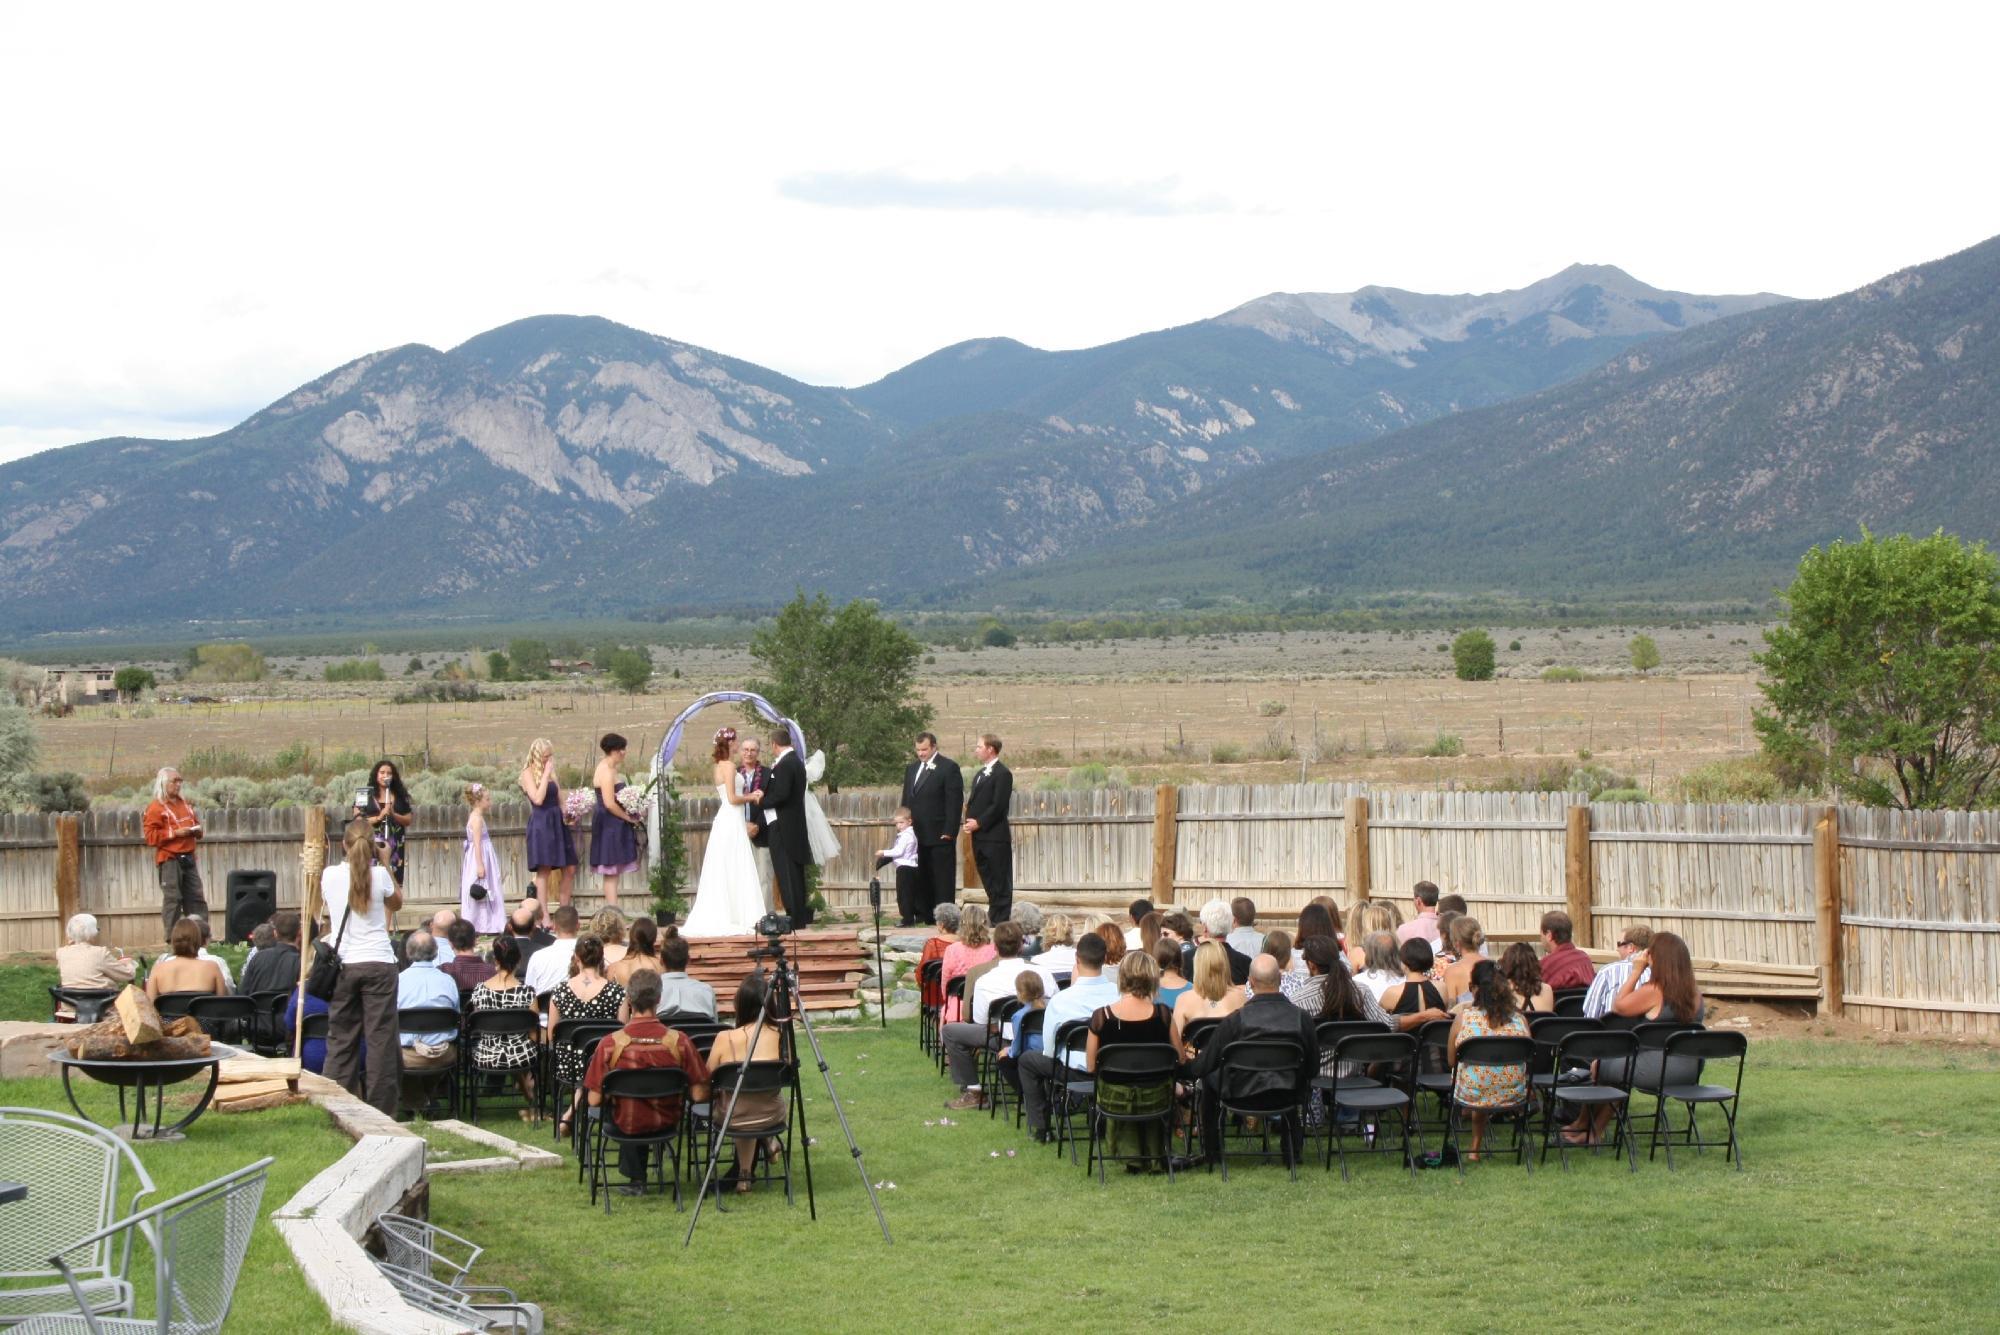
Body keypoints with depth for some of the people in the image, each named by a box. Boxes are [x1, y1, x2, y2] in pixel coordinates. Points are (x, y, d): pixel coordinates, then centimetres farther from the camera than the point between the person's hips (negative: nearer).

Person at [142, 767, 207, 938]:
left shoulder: (184, 804, 17)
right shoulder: (155, 807, -6)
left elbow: (195, 823, 28)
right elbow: (151, 835, -13)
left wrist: (197, 831, 4)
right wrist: (175, 833, -18)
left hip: (188, 858, 7)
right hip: (169, 859, -7)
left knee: (196, 898, 6)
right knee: (173, 899, -7)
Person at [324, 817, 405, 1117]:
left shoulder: (330, 875, -1)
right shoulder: (379, 874, -6)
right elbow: (397, 902, 13)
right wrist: (386, 865, 13)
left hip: (343, 964, 2)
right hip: (378, 962, -2)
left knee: (340, 1038, 8)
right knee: (381, 1038, 1)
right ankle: (380, 1110, 0)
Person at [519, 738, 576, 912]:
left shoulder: (551, 772, 15)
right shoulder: (528, 773, -6)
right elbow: (538, 799, -19)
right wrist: (546, 774, -14)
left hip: (558, 822, 7)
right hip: (541, 824, -7)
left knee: (569, 869, 4)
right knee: (544, 870, -7)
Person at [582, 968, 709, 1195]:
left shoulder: (610, 1044, -22)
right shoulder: (679, 1041, -21)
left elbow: (594, 1100, -16)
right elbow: (699, 1096, -16)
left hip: (625, 1126, -1)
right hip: (667, 1123, 1)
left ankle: (636, 1178, 41)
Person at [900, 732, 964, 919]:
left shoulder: (949, 767, -5)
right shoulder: (912, 768, 17)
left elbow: (955, 802, -9)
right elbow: (906, 800, 22)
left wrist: (949, 831, -14)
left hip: (940, 834, -6)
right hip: (918, 835, 6)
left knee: (943, 878, -2)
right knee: (922, 878, 6)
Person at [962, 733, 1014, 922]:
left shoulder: (1002, 774, -10)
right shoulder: (980, 774, 20)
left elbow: (999, 805, -16)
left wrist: (978, 823, -15)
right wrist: (970, 820, 2)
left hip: (995, 836, -9)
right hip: (979, 836, 9)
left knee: (1000, 882, -3)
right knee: (987, 879, 12)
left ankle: (1001, 920, -1)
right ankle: (993, 917, 17)